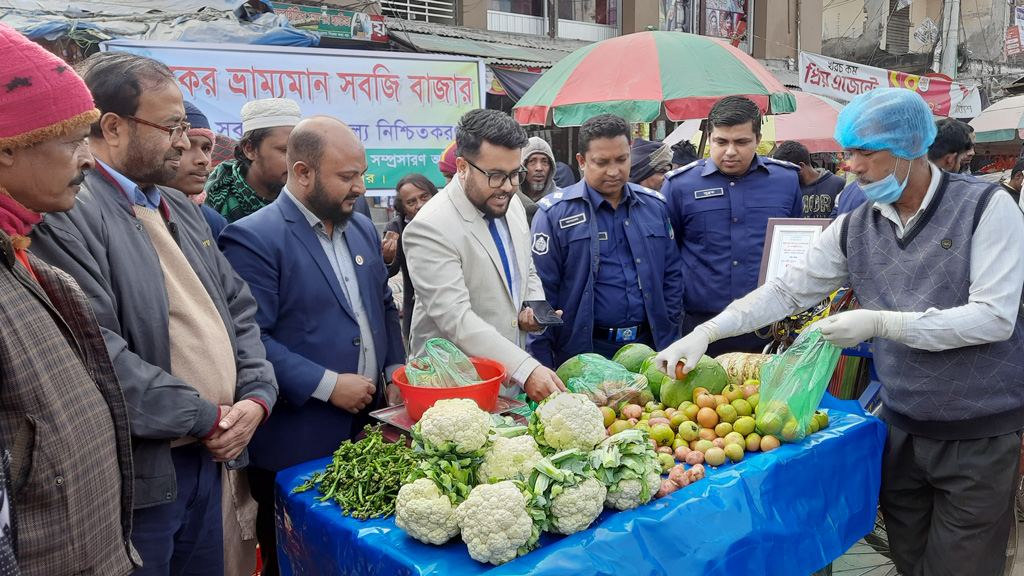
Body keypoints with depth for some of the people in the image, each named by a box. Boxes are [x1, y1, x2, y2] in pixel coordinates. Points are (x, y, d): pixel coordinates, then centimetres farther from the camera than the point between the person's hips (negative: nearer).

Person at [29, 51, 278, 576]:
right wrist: (207, 418, -15)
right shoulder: (65, 214, -14)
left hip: (209, 456, 8)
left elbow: (238, 309, 14)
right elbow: (98, 351, -23)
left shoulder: (183, 210, 13)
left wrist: (255, 397, -1)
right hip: (138, 473, -8)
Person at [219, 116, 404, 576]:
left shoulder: (363, 229, 11)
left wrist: (393, 373, 7)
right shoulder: (252, 238, -13)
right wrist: (328, 385, -19)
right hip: (298, 447, -6)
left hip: (368, 430, 6)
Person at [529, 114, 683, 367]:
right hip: (582, 353, -4)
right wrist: (543, 371, -11)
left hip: (648, 345, 4)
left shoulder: (654, 206, 7)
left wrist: (670, 341, 5)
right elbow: (540, 294, -8)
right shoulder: (555, 213, -7)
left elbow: (672, 276, 11)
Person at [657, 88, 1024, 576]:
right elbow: (788, 291, 2)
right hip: (902, 427, 4)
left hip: (980, 433, -4)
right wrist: (706, 331, -8)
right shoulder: (854, 229, 2)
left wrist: (882, 323, -23)